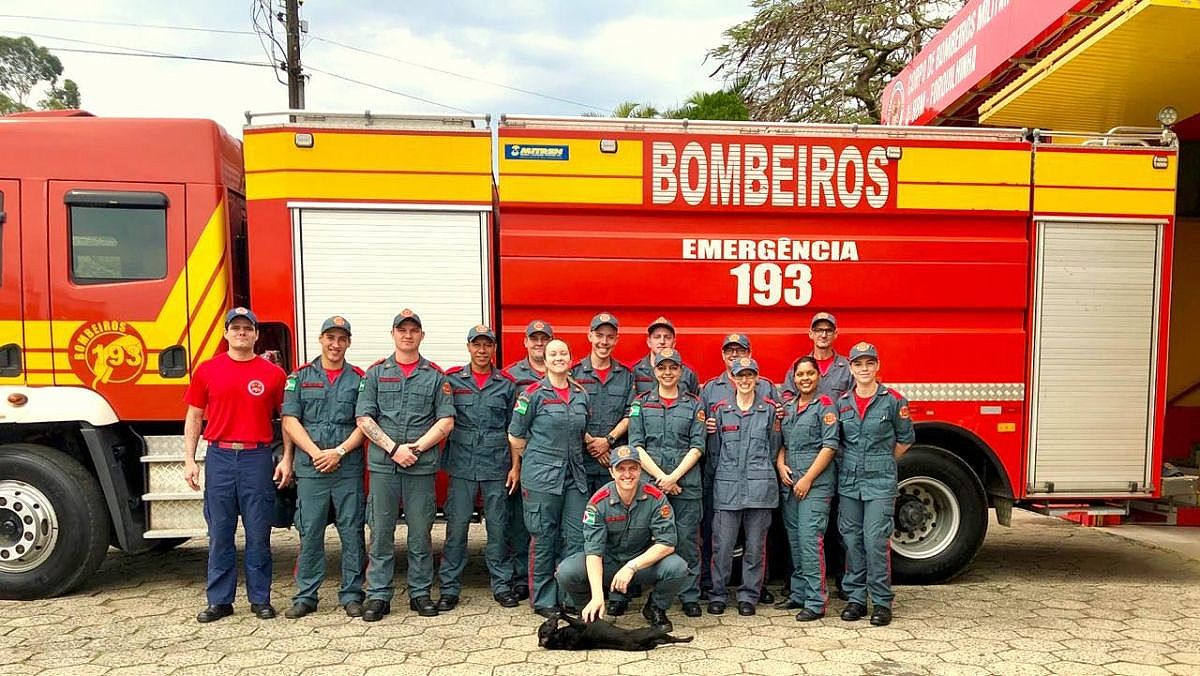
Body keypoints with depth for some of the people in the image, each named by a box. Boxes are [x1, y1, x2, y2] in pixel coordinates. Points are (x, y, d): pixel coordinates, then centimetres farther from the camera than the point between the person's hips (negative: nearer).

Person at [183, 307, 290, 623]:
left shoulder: (273, 373, 3)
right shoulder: (207, 371, 7)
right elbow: (194, 417, 10)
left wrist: (286, 459, 0)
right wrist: (190, 460, 3)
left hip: (258, 458, -1)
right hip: (219, 457, 1)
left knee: (258, 534, 5)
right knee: (220, 534, 7)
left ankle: (260, 598, 16)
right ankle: (219, 600, 18)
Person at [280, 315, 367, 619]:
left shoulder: (358, 378, 7)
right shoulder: (300, 377, 8)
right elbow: (290, 422, 1)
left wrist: (339, 451, -11)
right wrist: (315, 453, -10)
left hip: (349, 469, 0)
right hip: (310, 469, 0)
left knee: (352, 533, 3)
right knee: (309, 534, 5)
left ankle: (351, 594, 13)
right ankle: (305, 596, 16)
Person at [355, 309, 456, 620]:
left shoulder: (436, 376, 7)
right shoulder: (376, 373, 7)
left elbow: (446, 421, 1)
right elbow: (364, 418, 1)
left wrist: (416, 447, -10)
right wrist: (393, 448, -10)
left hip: (422, 466, 0)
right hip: (382, 464, 0)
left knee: (421, 532, 6)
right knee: (381, 531, 4)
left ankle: (420, 593, 17)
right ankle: (378, 596, 13)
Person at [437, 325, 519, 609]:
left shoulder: (506, 383, 8)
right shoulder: (451, 379, 5)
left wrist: (515, 465, 7)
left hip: (496, 465, 1)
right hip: (461, 465, -1)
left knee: (498, 525, 6)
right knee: (457, 525, 1)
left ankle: (501, 585, 17)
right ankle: (449, 588, 11)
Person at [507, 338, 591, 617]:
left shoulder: (581, 394, 11)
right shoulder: (534, 393, -4)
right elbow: (516, 435, 1)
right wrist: (517, 467, 9)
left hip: (574, 474, 5)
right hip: (541, 476, -5)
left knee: (576, 536, 4)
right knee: (543, 538, 2)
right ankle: (543, 600, 14)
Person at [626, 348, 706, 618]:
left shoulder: (693, 404, 8)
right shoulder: (641, 403, 8)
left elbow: (697, 447, 1)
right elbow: (636, 445, 1)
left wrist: (673, 477, -9)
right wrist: (659, 476, -9)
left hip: (686, 483, 0)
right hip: (648, 481, 0)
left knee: (687, 540, 2)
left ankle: (690, 597, 14)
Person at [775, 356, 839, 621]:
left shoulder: (825, 405, -5)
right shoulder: (788, 407, 15)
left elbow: (829, 446, -11)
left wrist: (808, 479, -14)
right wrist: (780, 464, 1)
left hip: (816, 483, -7)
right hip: (789, 483, 7)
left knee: (810, 539, -10)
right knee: (795, 540, 12)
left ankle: (816, 602, -4)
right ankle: (798, 594, 22)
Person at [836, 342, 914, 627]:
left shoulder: (893, 400, -3)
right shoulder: (842, 402, 6)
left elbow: (905, 438, 6)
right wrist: (850, 464, 11)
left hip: (880, 482, -3)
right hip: (848, 481, 4)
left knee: (876, 541, -6)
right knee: (852, 540, 7)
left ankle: (882, 602, 5)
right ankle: (855, 598, 17)